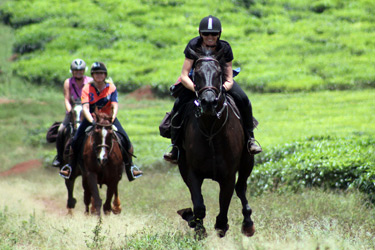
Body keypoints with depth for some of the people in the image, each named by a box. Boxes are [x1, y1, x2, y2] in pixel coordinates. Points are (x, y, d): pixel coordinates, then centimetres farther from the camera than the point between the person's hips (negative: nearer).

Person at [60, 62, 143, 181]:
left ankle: (130, 166, 3)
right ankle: (71, 165, 11)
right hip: (91, 118, 0)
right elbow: (85, 107, -22)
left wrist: (112, 118, -37)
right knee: (76, 141, -12)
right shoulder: (87, 89, -11)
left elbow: (115, 105, -18)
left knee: (125, 139, -15)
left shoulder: (111, 87, -9)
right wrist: (92, 121, -38)